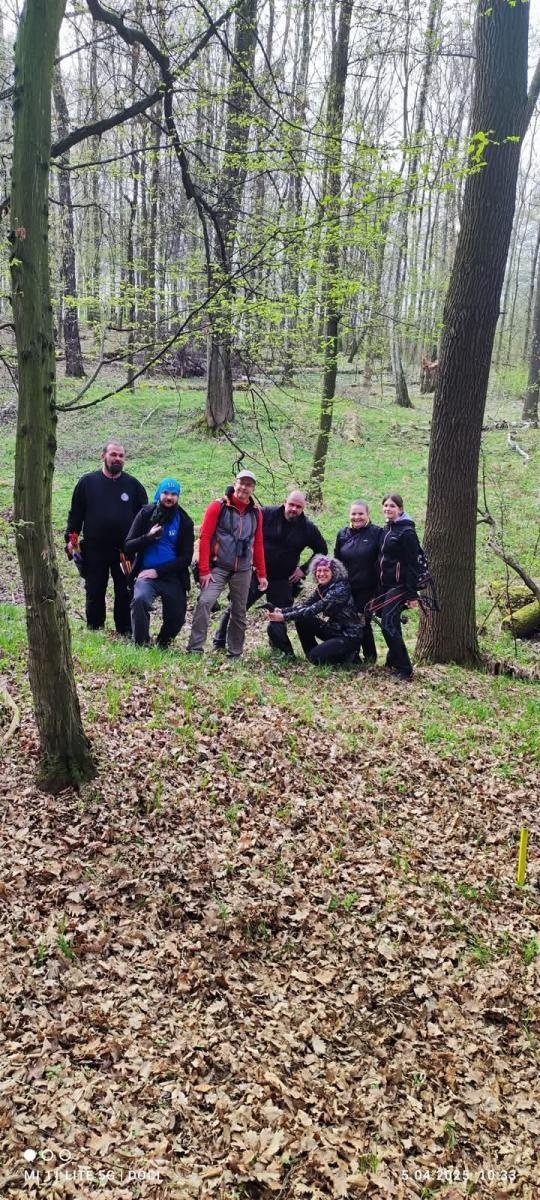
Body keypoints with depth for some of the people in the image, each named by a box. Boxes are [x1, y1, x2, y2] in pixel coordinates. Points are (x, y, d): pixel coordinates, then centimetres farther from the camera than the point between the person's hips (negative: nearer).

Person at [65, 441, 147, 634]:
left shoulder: (133, 484, 4)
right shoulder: (88, 482, 3)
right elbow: (75, 513, 6)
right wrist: (71, 539, 0)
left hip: (125, 551, 0)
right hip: (94, 551, 0)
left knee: (125, 593, 6)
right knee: (94, 593, 7)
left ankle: (125, 632, 16)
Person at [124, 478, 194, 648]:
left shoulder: (184, 521, 2)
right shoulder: (146, 514, 3)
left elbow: (186, 557, -1)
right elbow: (129, 546, 0)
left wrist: (158, 571, -11)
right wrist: (149, 537, -19)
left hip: (173, 578, 2)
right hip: (146, 574, -2)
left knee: (176, 618, 1)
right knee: (140, 599, -30)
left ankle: (161, 646, 31)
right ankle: (141, 645, -17)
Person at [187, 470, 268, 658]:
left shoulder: (256, 513, 8)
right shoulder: (219, 506, -4)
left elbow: (258, 544, 15)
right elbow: (205, 537, -7)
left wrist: (262, 574, 14)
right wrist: (204, 570, -12)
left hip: (243, 571, 4)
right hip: (219, 567, -4)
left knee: (239, 612, 8)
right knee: (205, 602, -18)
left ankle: (235, 654, 18)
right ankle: (195, 649, -14)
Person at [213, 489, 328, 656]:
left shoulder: (308, 528, -2)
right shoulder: (267, 513, -8)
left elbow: (322, 550, 11)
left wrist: (304, 569, 3)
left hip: (283, 580, 1)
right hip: (256, 572, -1)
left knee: (279, 617, 5)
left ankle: (282, 650, 25)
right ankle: (219, 643, 14)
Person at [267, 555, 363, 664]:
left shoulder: (340, 589, -23)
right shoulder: (321, 588, 2)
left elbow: (314, 610, -29)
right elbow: (305, 605, -3)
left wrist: (284, 617, -30)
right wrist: (282, 611, -19)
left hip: (350, 635, -8)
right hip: (333, 630, 8)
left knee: (316, 656, -20)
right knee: (301, 620, -6)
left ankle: (350, 655, 2)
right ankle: (311, 656, 8)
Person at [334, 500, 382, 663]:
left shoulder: (376, 533, -6)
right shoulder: (343, 534, 8)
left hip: (366, 588, -4)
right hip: (345, 587, 4)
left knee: (363, 622, 0)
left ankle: (370, 657, 16)